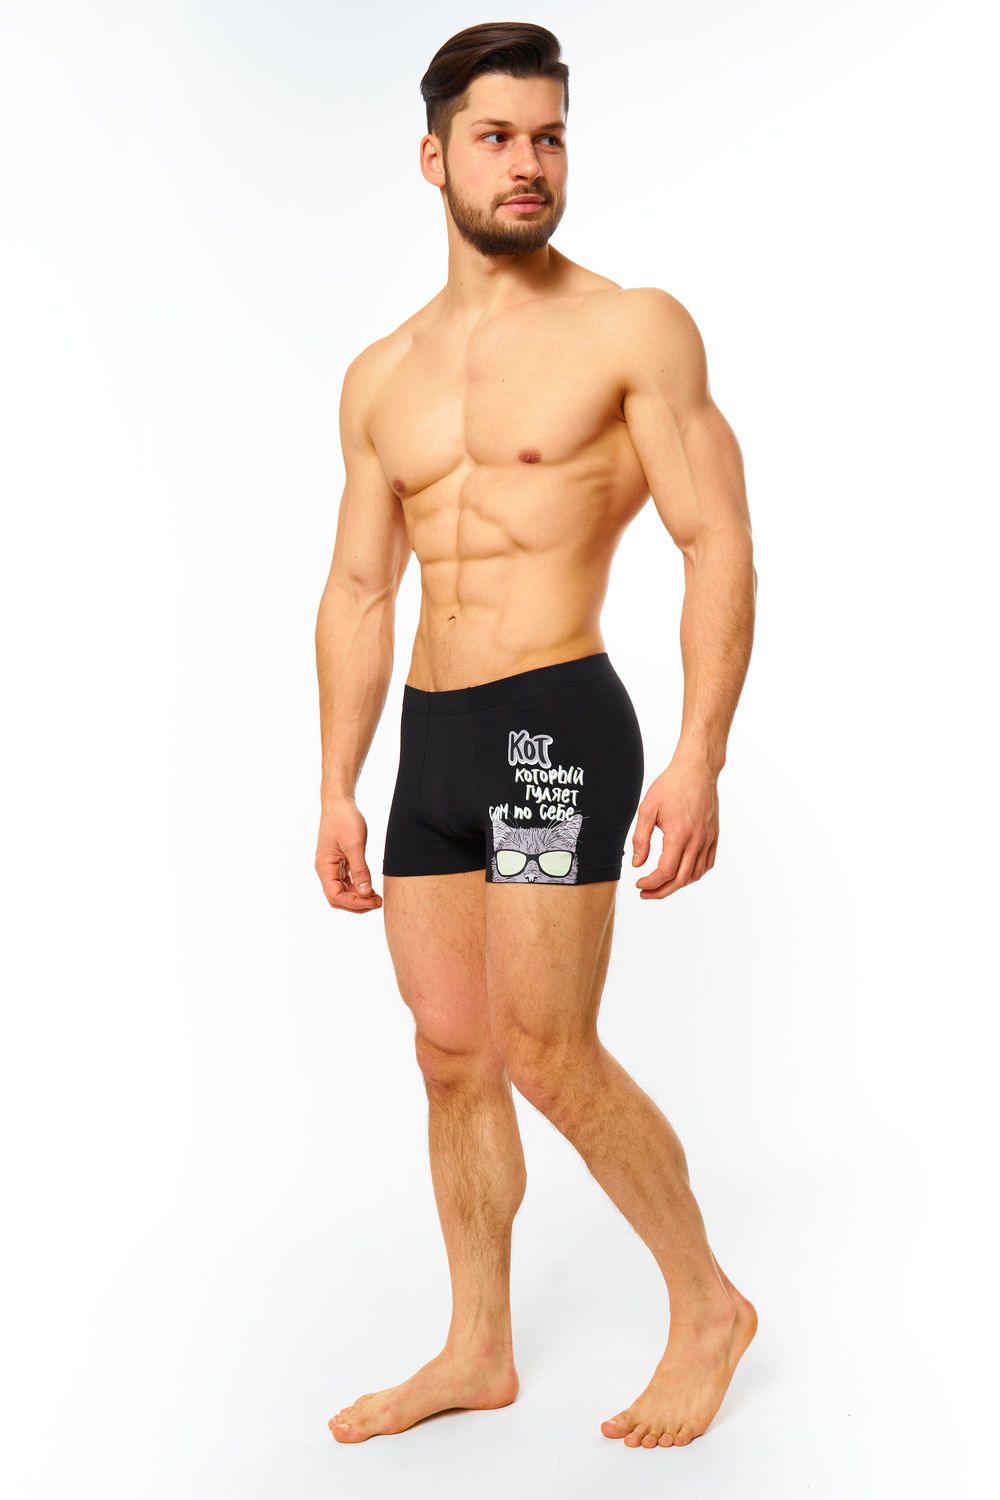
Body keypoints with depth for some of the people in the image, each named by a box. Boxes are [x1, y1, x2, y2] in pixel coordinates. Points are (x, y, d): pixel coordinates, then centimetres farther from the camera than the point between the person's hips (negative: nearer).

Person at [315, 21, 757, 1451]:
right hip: (428, 739, 6)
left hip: (557, 721, -6)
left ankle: (709, 1306, 16)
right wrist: (336, 791, 10)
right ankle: (478, 1352, 26)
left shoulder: (634, 329, -3)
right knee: (451, 1052, 10)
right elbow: (359, 593, 15)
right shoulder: (381, 377, 14)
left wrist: (700, 760, -19)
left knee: (549, 1054, -7)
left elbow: (719, 545, -9)